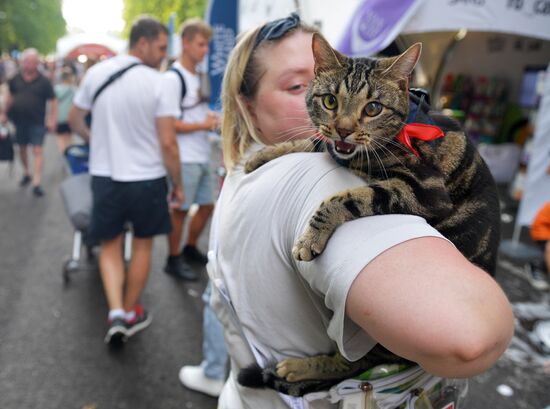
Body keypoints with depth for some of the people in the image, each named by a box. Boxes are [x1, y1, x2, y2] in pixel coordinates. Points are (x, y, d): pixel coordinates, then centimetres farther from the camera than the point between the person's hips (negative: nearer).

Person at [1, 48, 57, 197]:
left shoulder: (43, 81, -7)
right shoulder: (16, 79, 3)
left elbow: (53, 101, -6)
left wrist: (52, 120, -12)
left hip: (37, 122, -4)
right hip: (19, 121, 4)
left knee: (37, 150, -7)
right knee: (22, 148, 16)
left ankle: (36, 183, -7)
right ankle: (26, 173, 36)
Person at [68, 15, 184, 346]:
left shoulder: (97, 72, 1)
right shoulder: (157, 82, -12)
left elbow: (75, 120, 14)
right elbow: (168, 143, -15)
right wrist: (178, 185, -3)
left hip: (105, 176, 3)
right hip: (147, 178, -3)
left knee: (110, 246, 18)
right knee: (142, 245, 16)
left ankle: (116, 312, 4)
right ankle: (131, 314, 30)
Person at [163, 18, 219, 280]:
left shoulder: (199, 76, 14)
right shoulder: (173, 77, -12)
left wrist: (212, 119, 5)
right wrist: (203, 125, -16)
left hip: (203, 156, 8)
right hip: (184, 158, -8)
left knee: (207, 205, 15)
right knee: (180, 210, 2)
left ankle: (190, 249, 34)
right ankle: (173, 259, 19)